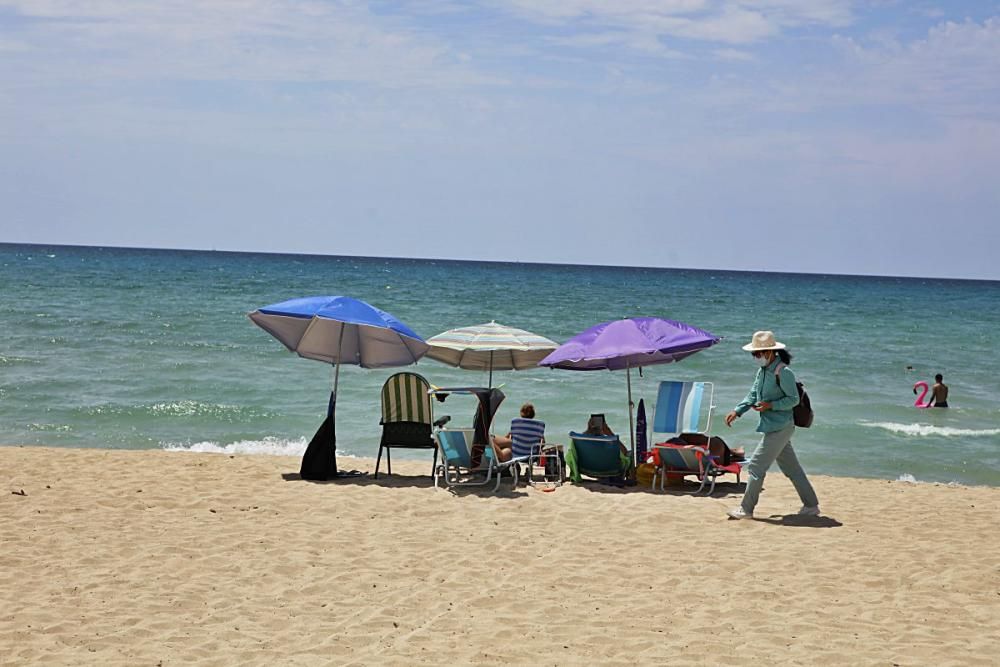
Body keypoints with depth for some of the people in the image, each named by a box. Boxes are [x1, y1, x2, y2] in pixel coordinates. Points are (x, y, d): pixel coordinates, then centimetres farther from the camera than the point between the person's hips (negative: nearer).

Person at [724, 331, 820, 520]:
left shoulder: (783, 372, -18)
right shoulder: (763, 370, 10)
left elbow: (794, 399, -15)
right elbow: (753, 394, 14)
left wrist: (770, 405, -23)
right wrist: (737, 411, 3)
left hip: (779, 428, -9)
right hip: (774, 428, 9)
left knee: (756, 466, -6)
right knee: (791, 468, 14)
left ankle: (746, 509, 3)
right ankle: (811, 506, 22)